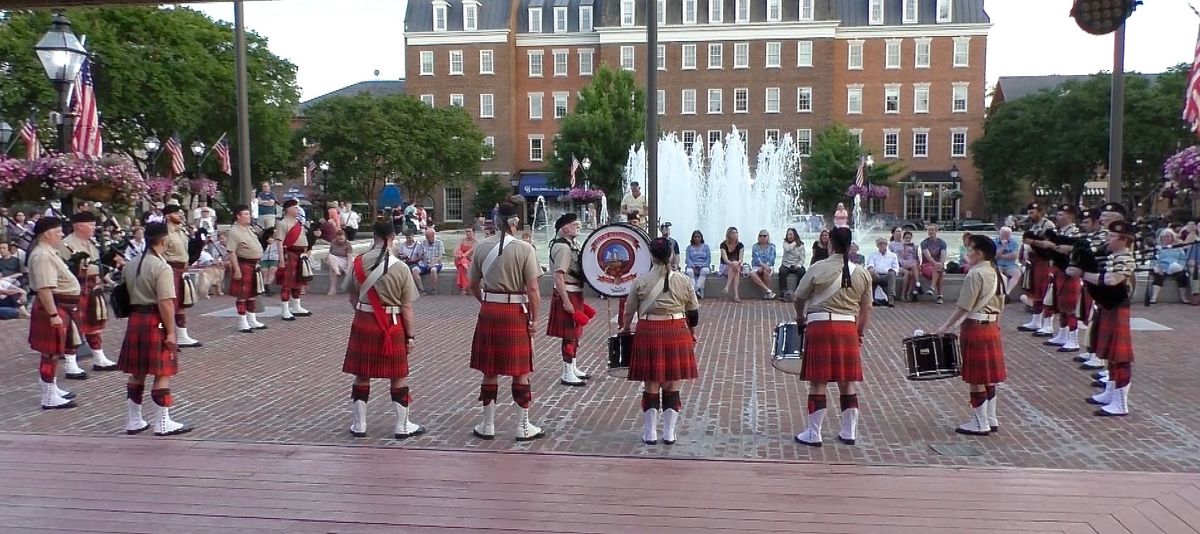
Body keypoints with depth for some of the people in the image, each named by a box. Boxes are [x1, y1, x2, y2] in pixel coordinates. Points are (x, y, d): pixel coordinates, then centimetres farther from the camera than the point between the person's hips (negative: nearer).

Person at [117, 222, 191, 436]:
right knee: (162, 374, 0)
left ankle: (133, 421, 22)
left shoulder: (131, 265, 10)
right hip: (156, 322, -8)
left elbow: (130, 295, 15)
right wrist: (171, 332, -16)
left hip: (135, 320, 8)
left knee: (137, 373, 15)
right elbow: (166, 303, -20)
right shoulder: (162, 268, -16)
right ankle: (163, 424, 5)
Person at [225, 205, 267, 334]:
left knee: (252, 294, 16)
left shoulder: (249, 229, 13)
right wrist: (236, 269, -23)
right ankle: (242, 324, 3)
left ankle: (252, 321, 25)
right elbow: (231, 252, -19)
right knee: (242, 295, -2)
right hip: (243, 265, -9)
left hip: (254, 265, 9)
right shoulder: (234, 232, -15)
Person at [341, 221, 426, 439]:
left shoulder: (358, 263, -4)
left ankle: (358, 425, 22)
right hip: (392, 326, -3)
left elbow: (352, 297, 7)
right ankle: (402, 426, 17)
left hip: (363, 324, 3)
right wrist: (410, 335, -1)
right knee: (398, 377, 9)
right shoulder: (400, 268, -12)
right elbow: (407, 308, -10)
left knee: (361, 375, 13)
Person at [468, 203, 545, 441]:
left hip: (488, 313, 4)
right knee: (520, 372, 7)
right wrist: (533, 319, -3)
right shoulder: (524, 249, -10)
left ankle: (487, 425, 20)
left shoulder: (482, 247, 1)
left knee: (490, 371, 12)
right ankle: (523, 427, 14)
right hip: (516, 314, -3)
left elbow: (473, 285, 9)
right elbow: (532, 290, -12)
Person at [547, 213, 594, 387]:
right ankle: (567, 375, 1)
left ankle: (573, 368, 29)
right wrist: (566, 302, -26)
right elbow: (558, 277, -25)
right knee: (570, 335, -5)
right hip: (567, 294, -10)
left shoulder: (571, 245, 14)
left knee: (574, 333, 18)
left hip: (574, 294, 10)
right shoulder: (563, 247, -18)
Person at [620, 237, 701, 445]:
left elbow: (629, 312, 4)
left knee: (651, 386, 8)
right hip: (677, 333, 1)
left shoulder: (641, 281, -4)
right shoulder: (683, 280, -2)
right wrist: (692, 334, 21)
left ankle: (650, 433, 14)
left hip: (649, 333, -1)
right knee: (672, 387, 9)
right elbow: (694, 313, 5)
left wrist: (625, 328, 23)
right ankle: (669, 434, 15)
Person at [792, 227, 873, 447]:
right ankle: (849, 433, 20)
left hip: (820, 326, -3)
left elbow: (799, 299, 1)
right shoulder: (862, 273, 4)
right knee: (848, 382, 12)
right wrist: (860, 333, 21)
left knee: (818, 382, 2)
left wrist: (800, 317, 21)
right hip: (848, 328, 4)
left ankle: (813, 434, 7)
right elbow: (866, 309, 9)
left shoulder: (818, 269, -7)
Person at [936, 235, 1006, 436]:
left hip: (976, 328, -9)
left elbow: (963, 307, -18)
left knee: (976, 378, -1)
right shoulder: (996, 273, 11)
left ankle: (980, 424, 6)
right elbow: (1000, 306, 16)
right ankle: (991, 420, 22)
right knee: (988, 376, 15)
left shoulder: (975, 274, -17)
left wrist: (946, 327, -11)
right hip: (992, 327, 9)